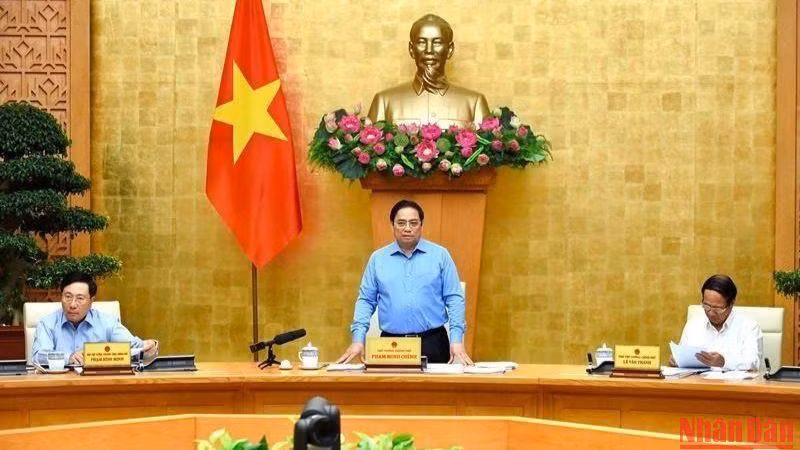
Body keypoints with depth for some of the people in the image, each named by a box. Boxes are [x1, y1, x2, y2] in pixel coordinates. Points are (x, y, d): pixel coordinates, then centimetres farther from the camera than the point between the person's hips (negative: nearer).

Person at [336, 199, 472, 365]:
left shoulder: (440, 255, 3)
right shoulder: (378, 258, 8)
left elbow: (454, 298, 2)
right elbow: (366, 300, 9)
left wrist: (456, 340, -8)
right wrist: (358, 340, -2)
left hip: (432, 344, -1)